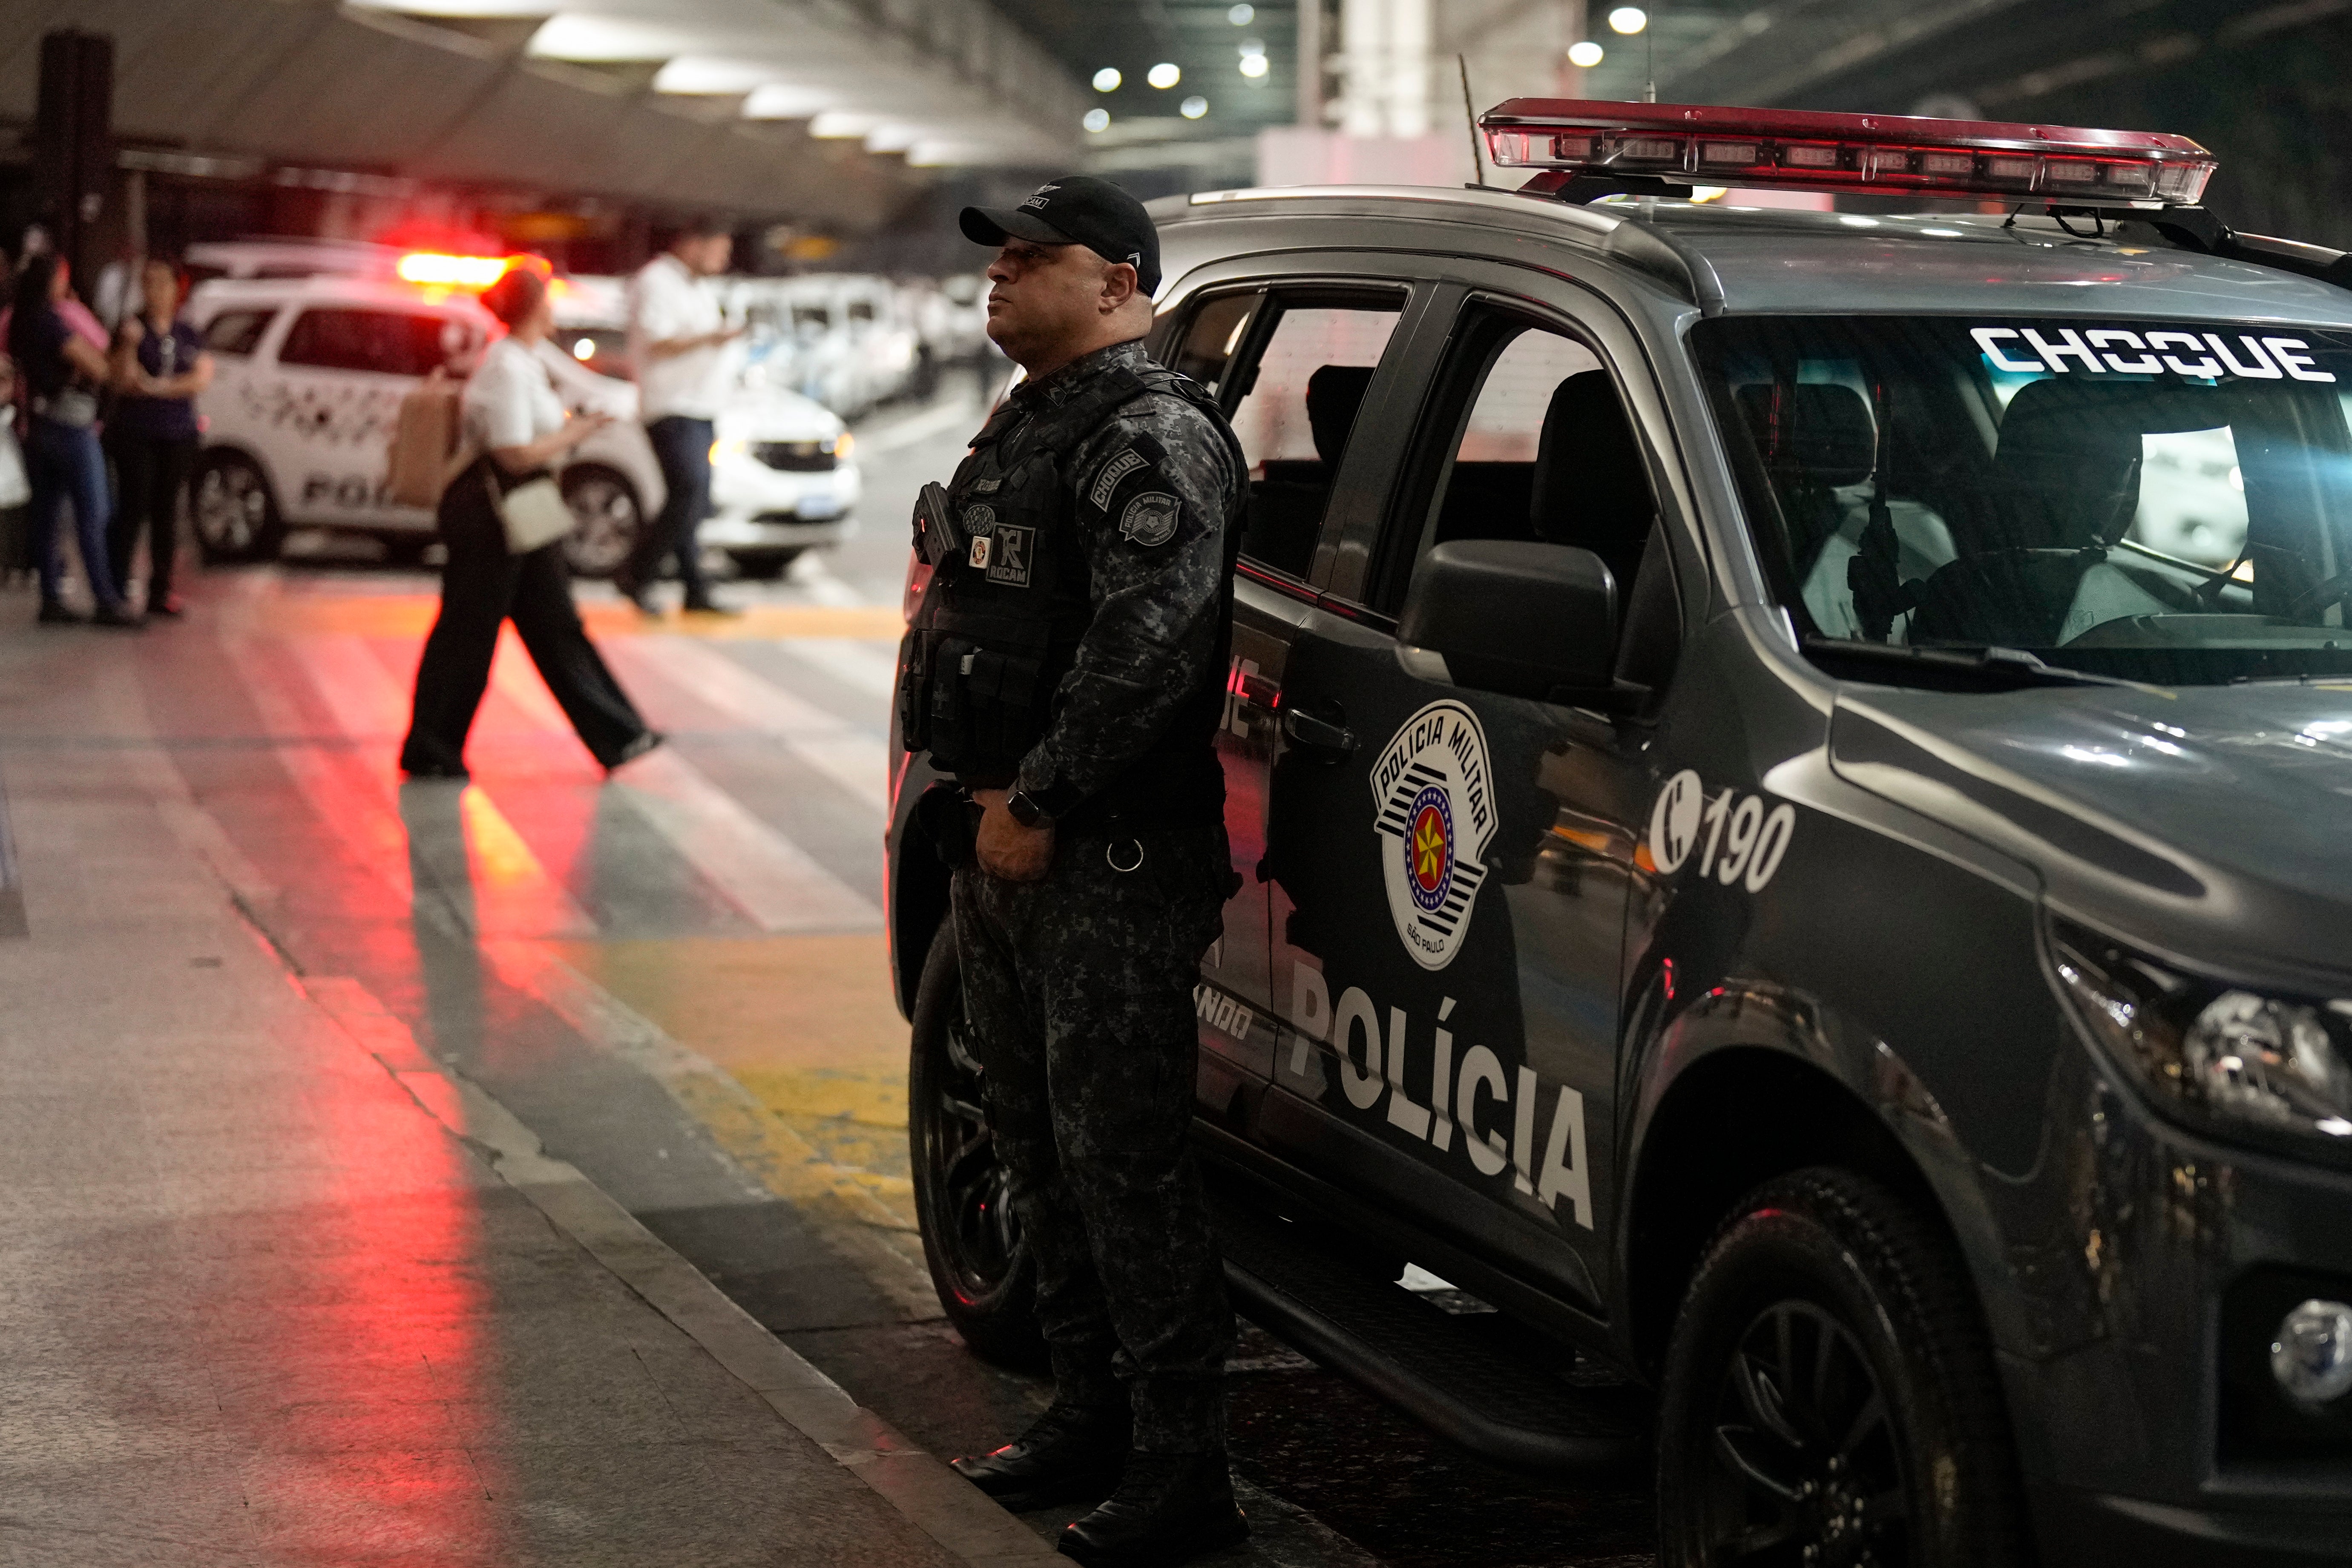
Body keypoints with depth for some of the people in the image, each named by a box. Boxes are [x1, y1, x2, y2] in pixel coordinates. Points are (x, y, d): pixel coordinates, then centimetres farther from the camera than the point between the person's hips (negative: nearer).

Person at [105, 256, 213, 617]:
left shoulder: (187, 333, 9)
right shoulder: (132, 327, -1)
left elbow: (203, 377, -3)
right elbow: (125, 380, -10)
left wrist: (158, 387, -14)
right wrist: (130, 343, -25)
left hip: (178, 435, 4)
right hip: (135, 434, -3)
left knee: (166, 510, 6)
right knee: (133, 508, -9)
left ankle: (160, 592, 11)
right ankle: (116, 590, -7)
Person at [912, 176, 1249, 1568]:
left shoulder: (1153, 436, -13)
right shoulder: (1026, 426, 18)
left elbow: (1147, 643, -23)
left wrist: (1041, 799, -20)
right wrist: (980, 790, 16)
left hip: (1111, 859, -10)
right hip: (1006, 843, 10)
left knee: (1125, 1154, -9)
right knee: (1045, 1143, 16)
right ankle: (1093, 1413, 27)